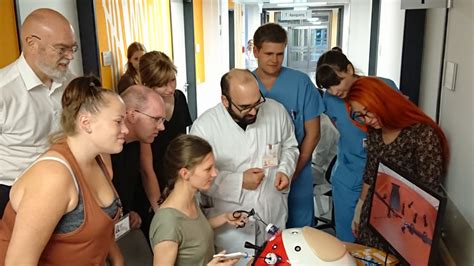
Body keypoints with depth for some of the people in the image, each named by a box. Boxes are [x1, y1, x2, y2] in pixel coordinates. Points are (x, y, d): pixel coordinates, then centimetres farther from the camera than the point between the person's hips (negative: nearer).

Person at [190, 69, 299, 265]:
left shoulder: (277, 111, -8)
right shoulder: (203, 126, -19)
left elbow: (289, 147, 9)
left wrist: (285, 169, -11)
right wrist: (239, 182, -19)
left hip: (273, 215, 4)